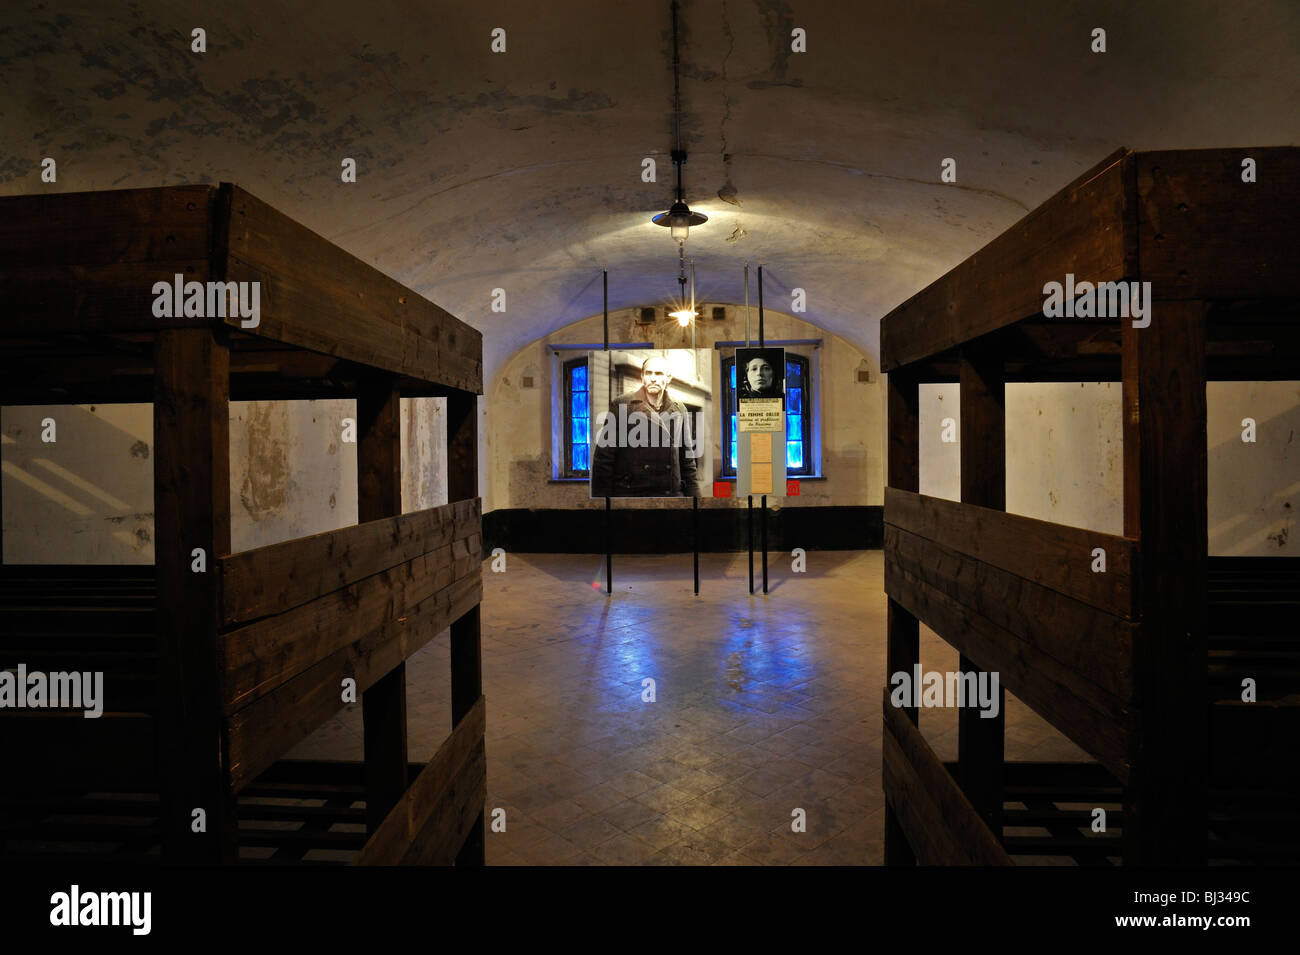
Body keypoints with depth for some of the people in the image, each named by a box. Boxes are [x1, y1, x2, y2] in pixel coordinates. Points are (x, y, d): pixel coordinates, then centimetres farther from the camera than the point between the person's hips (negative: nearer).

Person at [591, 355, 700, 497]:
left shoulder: (679, 410, 10)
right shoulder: (621, 405, -1)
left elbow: (688, 459, 15)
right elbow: (604, 457, -2)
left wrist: (694, 495, 8)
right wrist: (601, 495, -7)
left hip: (672, 492, 3)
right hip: (629, 493, -3)